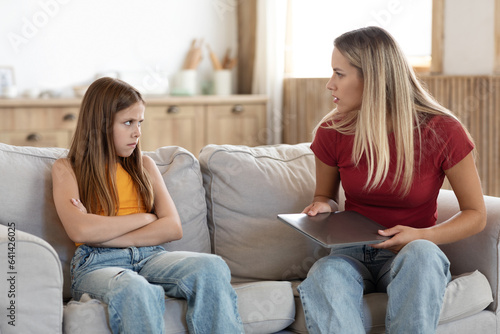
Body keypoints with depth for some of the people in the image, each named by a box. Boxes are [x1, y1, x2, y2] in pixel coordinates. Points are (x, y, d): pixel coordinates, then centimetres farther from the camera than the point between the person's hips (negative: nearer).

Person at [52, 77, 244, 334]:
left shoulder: (144, 165, 21)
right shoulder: (66, 169, 10)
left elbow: (173, 227, 6)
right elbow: (79, 230, -10)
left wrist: (104, 233, -5)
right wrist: (145, 218, 0)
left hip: (149, 256, 4)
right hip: (96, 264, -4)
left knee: (212, 267, -29)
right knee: (137, 291, -40)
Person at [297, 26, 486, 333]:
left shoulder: (442, 132, -9)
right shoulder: (332, 132, -1)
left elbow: (476, 215, -2)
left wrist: (422, 236, -19)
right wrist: (322, 206, -7)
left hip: (411, 252, -1)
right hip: (351, 252, 2)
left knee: (421, 255, -39)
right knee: (324, 277, -35)